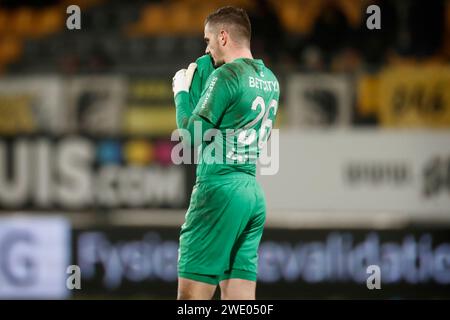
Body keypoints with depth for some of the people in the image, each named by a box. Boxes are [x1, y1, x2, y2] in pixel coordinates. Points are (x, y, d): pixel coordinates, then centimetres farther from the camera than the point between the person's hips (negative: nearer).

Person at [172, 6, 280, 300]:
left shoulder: (225, 75, -10)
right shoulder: (270, 80, 14)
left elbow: (191, 134, -9)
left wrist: (182, 92, 6)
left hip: (220, 188, -8)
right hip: (253, 191, 8)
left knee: (191, 296, -6)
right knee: (240, 300, 5)